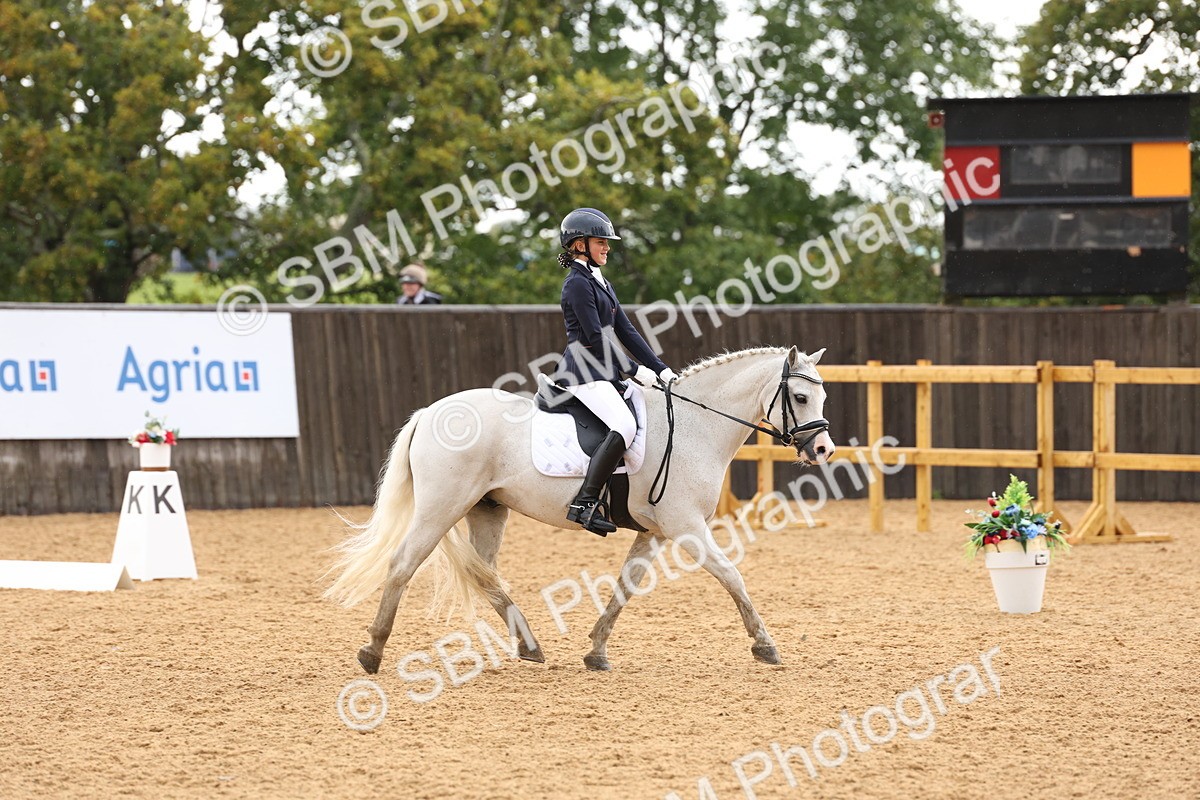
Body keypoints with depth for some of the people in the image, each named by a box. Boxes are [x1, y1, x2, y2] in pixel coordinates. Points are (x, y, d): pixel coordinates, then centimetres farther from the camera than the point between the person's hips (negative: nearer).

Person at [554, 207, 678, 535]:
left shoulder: (600, 283, 19)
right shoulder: (578, 283, -10)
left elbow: (626, 331, 17)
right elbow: (595, 337, -16)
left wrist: (662, 370, 9)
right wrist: (634, 370, -12)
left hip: (604, 373, 10)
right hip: (583, 372, -10)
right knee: (626, 425, -29)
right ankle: (584, 504, -31)